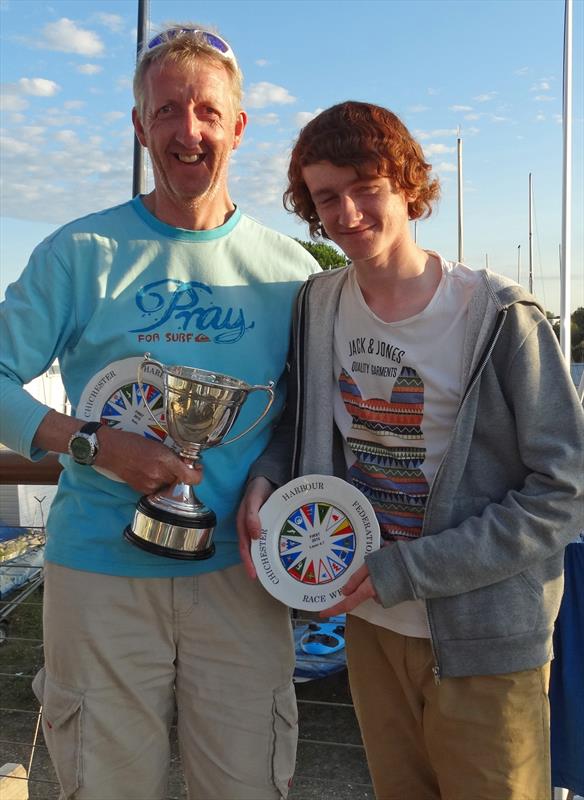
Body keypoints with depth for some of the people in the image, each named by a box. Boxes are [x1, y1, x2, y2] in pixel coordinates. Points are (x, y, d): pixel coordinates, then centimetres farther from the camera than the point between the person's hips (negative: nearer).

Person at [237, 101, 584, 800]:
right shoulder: (317, 304, -1)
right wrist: (264, 476, -9)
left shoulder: (499, 317, -17)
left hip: (484, 638, -4)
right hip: (369, 622, 5)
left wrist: (405, 571, -19)